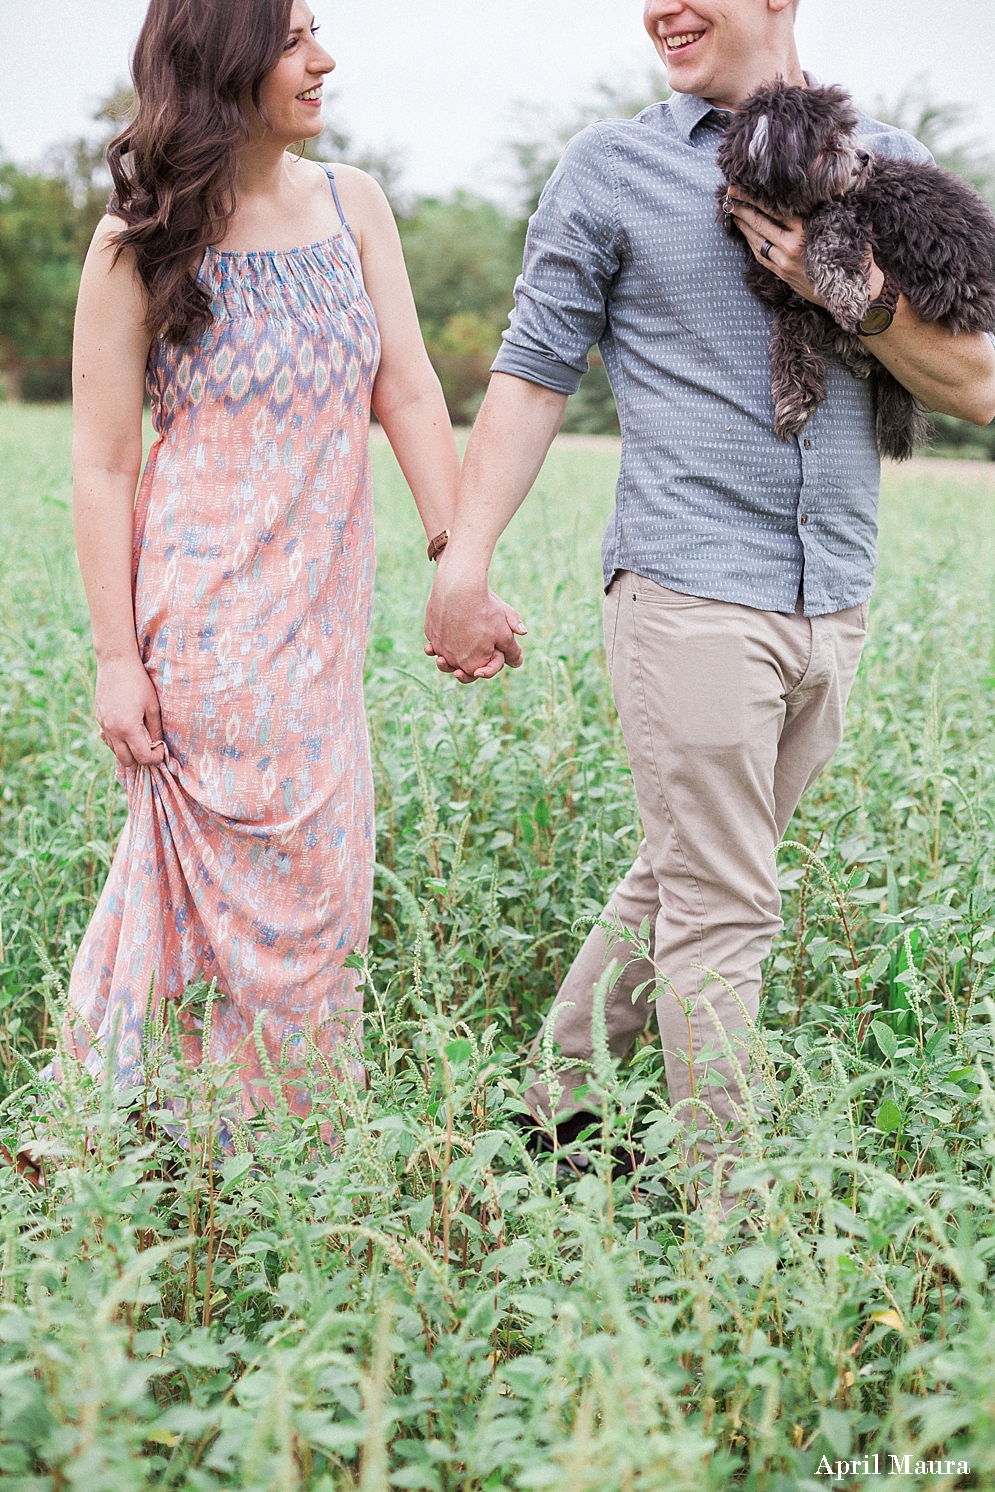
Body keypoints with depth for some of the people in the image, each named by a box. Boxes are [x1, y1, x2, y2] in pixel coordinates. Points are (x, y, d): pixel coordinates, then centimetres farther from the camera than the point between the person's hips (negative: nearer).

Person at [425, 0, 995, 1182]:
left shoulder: (885, 166, 11)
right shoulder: (612, 169, 4)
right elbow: (533, 372, 4)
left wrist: (853, 292, -9)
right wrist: (463, 562, -4)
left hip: (832, 603, 4)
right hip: (690, 592, -4)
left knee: (684, 881, 13)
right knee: (723, 911, -3)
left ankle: (560, 1106, 29)